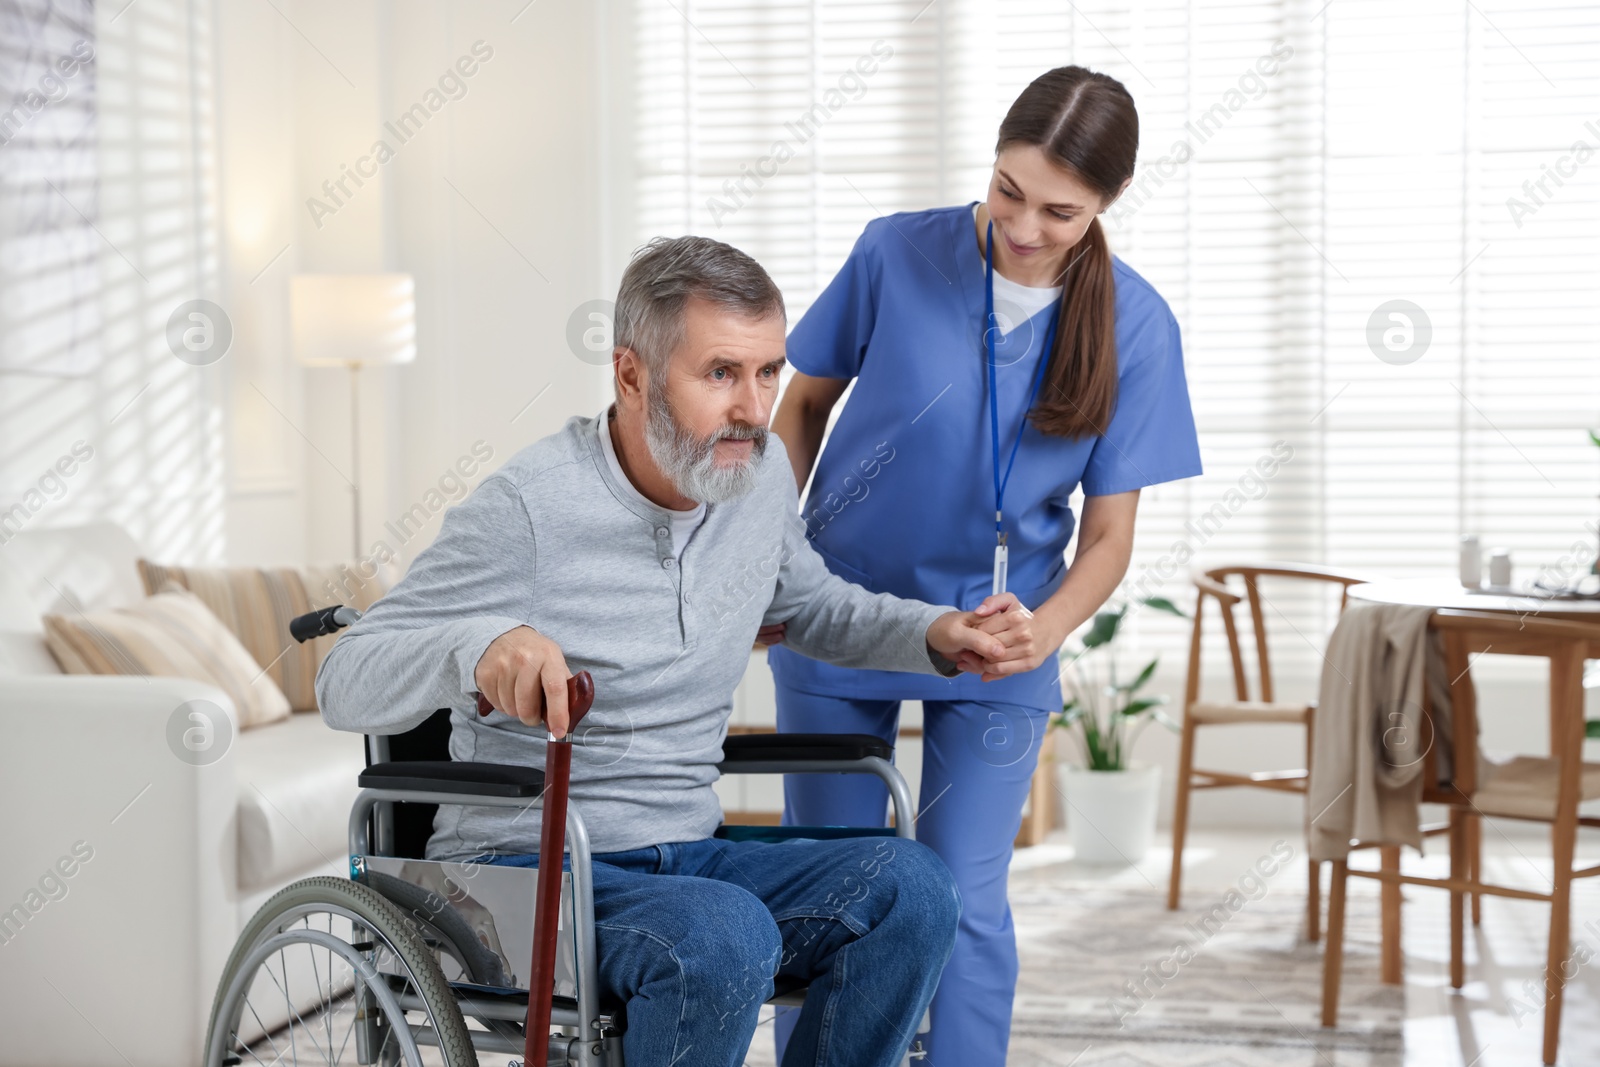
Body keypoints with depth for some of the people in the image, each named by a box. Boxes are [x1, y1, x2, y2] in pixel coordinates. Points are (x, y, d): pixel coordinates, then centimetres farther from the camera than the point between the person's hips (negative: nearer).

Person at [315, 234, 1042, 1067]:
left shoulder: (760, 472, 4)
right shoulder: (530, 508, -17)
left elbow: (813, 607, 27)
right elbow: (343, 685, -17)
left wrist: (933, 634, 7)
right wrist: (479, 647, -38)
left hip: (687, 856, 6)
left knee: (909, 884, -20)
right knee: (727, 936, -36)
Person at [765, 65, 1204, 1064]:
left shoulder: (1136, 326, -11)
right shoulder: (898, 254, -13)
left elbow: (1110, 533, -7)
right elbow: (808, 400, 3)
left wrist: (1045, 630, -26)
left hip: (996, 641, 0)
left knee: (964, 902, -2)